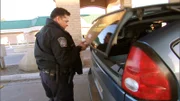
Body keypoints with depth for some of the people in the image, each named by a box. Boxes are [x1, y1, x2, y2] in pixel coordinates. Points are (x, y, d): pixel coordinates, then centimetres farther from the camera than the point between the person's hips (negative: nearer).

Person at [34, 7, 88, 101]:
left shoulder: (43, 31, 11)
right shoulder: (56, 33, -23)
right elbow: (65, 59, -28)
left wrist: (75, 48, 7)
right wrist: (79, 48, -13)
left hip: (45, 73, 10)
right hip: (57, 76, -9)